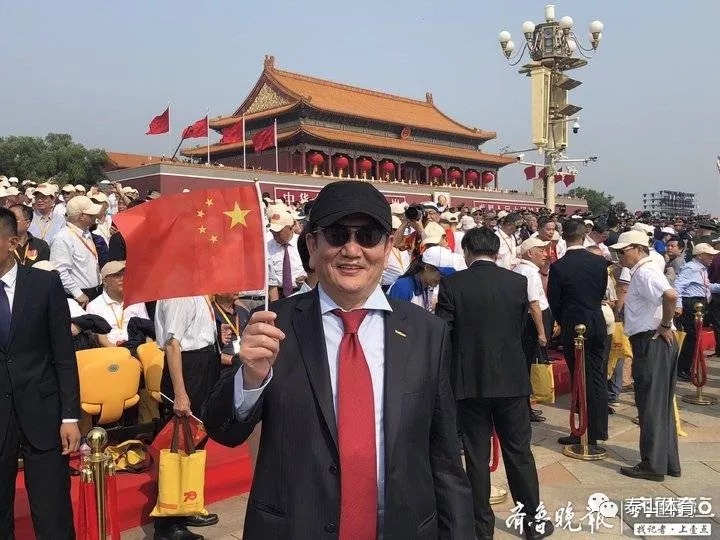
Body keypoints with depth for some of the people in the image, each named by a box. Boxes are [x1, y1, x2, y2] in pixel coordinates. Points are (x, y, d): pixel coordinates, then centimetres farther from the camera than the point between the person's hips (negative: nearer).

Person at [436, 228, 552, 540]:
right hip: (512, 379, 2)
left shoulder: (452, 284, -9)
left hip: (469, 381, -1)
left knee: (477, 455, 8)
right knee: (518, 451, 13)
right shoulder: (518, 282, -2)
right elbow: (520, 328, 9)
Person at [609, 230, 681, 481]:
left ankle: (653, 465, 7)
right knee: (661, 405, 16)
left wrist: (665, 325, -20)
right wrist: (665, 325, 12)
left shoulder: (644, 273, -16)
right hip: (656, 343, 10)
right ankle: (669, 462, 25)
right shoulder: (643, 271, 15)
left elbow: (670, 295, -33)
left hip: (651, 342, -10)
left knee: (651, 406, -2)